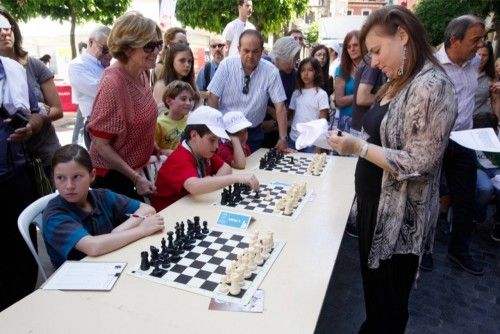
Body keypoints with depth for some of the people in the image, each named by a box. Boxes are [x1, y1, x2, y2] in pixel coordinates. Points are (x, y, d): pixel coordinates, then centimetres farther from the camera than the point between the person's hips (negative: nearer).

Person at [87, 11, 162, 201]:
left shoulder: (141, 74, -1)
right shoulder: (113, 83, -25)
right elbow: (100, 144, -22)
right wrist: (135, 178, -21)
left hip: (136, 170, 8)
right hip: (113, 176, -8)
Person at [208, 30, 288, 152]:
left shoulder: (271, 71, -9)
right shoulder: (227, 65, -9)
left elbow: (279, 105, -9)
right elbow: (213, 97, -8)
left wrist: (283, 138, -15)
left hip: (253, 133, 1)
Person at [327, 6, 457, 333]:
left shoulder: (431, 85, -20)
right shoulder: (399, 83, 9)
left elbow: (418, 163, -24)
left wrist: (358, 147, -24)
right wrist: (353, 142, 1)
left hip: (399, 217, -9)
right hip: (375, 204, 9)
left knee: (389, 302, 13)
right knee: (373, 288, 25)